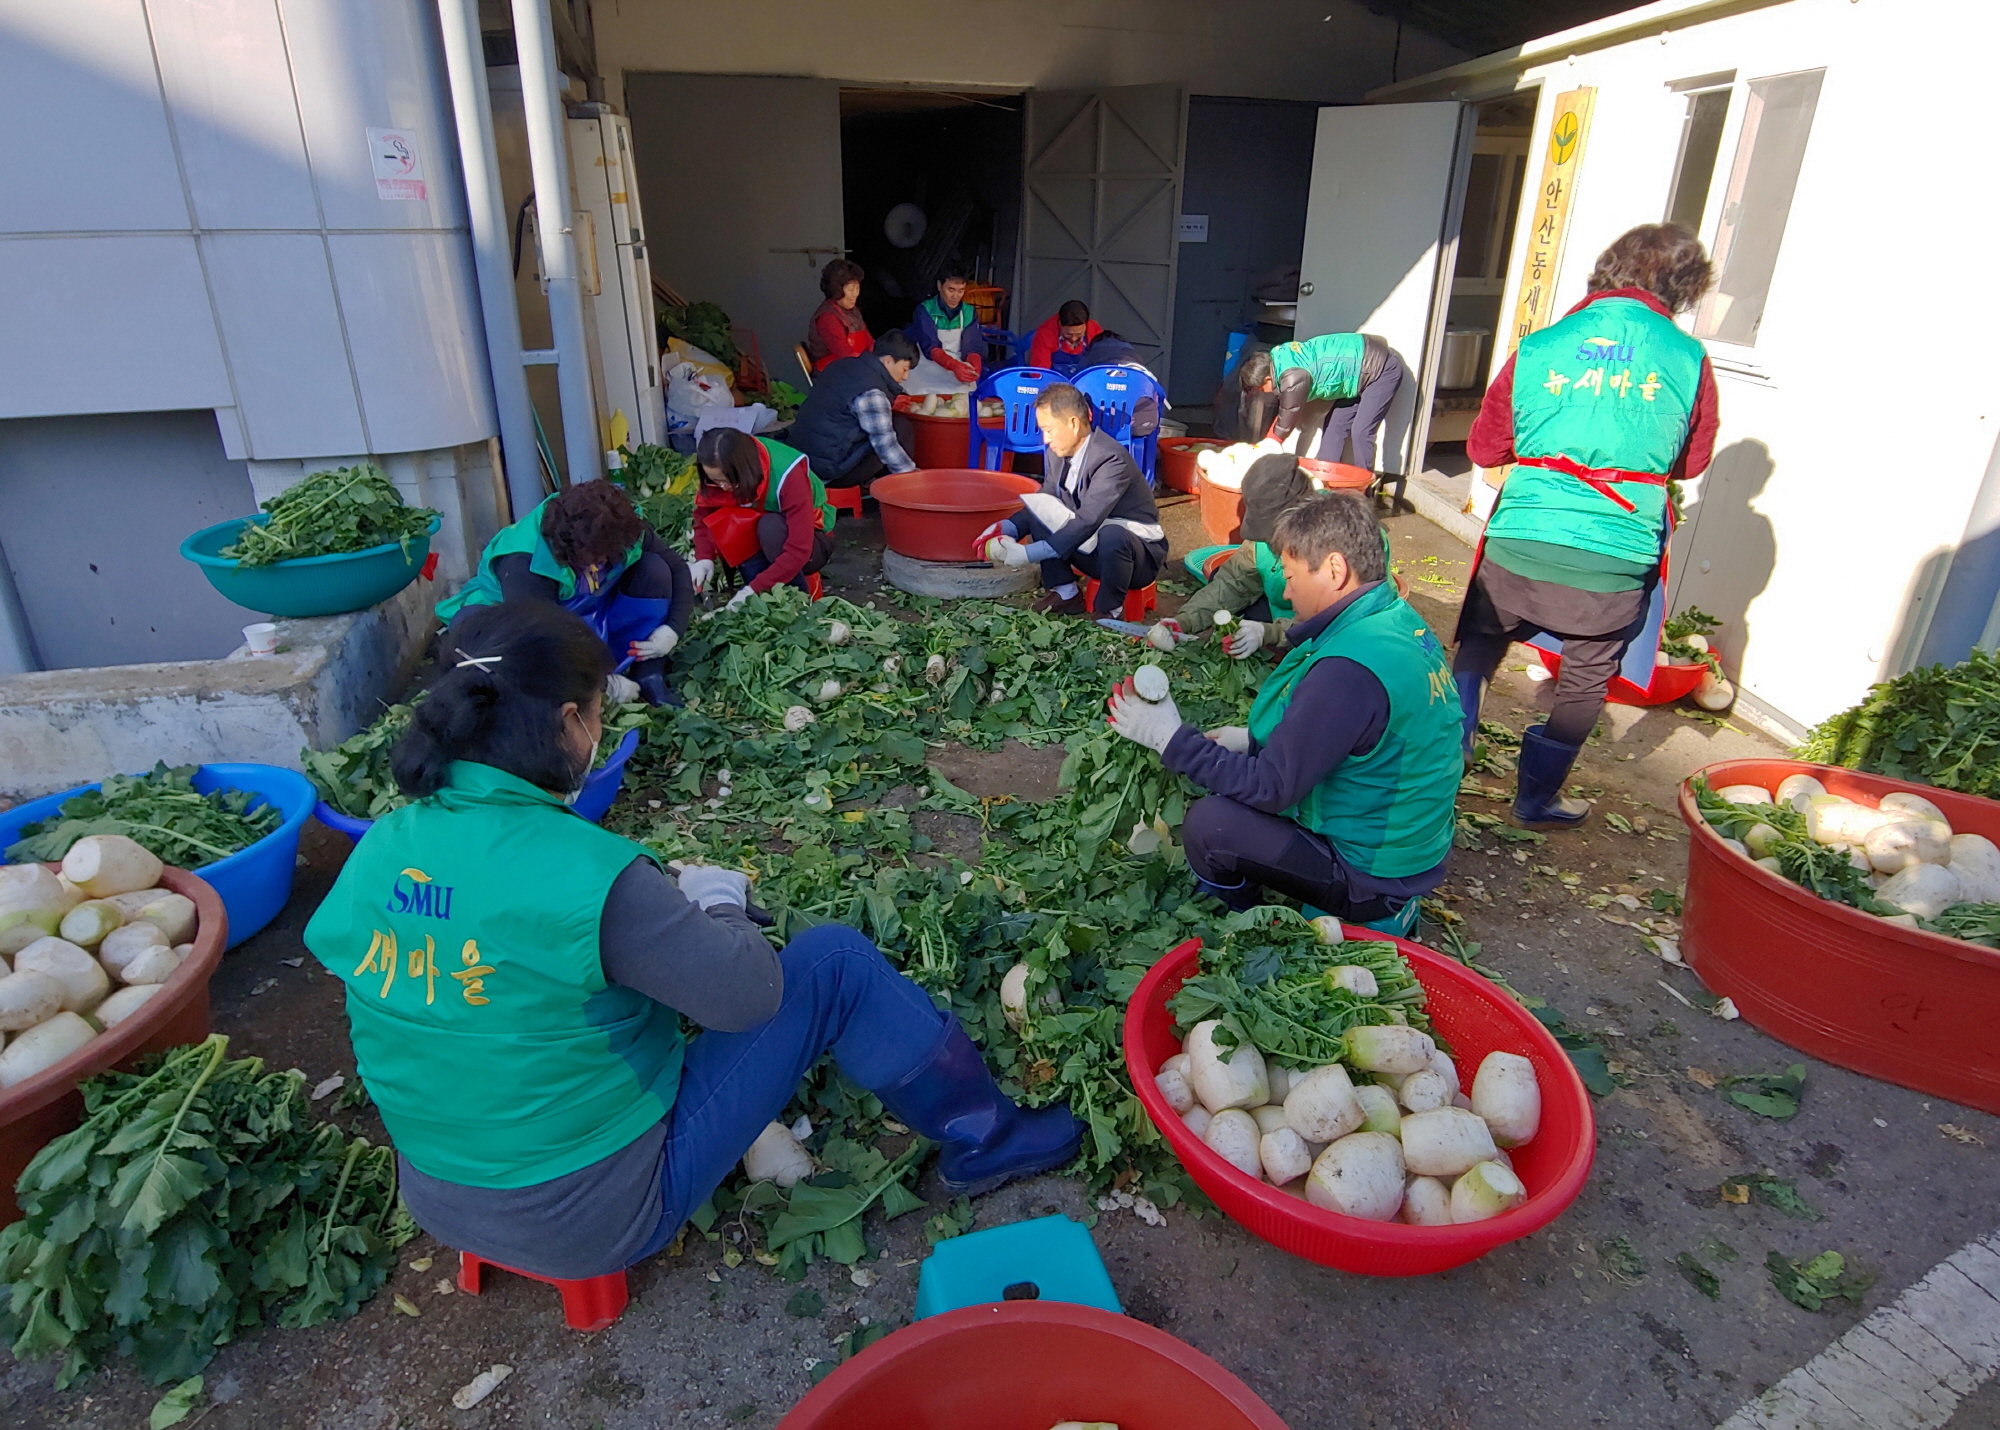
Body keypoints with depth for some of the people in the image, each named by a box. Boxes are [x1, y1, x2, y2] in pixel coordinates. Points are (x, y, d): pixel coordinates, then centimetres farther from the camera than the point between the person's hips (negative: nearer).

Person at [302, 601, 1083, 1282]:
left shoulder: (377, 850, -8)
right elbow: (748, 992, -20)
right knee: (832, 961, -4)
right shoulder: (586, 874, -30)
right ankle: (983, 1136, 17)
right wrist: (719, 900, -1)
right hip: (597, 1219, -7)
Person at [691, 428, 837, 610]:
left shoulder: (789, 476, -32)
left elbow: (798, 551, -35)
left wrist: (754, 589, -39)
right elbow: (703, 515, -10)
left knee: (771, 527, -36)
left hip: (812, 542, -4)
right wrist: (704, 559, -29)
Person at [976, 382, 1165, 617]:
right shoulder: (1058, 453, -4)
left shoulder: (1112, 459, -27)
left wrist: (1030, 553, -38)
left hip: (1140, 555, -6)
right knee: (1037, 510, -10)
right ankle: (1065, 594, -3)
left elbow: (1087, 521, -34)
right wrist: (1007, 529, -17)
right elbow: (1043, 501, 3)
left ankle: (1108, 610, -12)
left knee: (1112, 535, -40)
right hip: (1093, 547, 7)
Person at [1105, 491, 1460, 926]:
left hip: (1368, 870, -9)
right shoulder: (1397, 618, 0)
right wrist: (1252, 739, 6)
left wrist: (1170, 738, -16)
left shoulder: (1350, 669, -30)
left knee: (1206, 824, -16)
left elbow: (1271, 788, -24)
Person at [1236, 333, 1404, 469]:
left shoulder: (1293, 378, -32)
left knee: (1361, 432, -13)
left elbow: (1285, 425, -19)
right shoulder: (1275, 356, -7)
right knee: (1334, 427, 8)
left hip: (1383, 369, -9)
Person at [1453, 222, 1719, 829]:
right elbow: (1692, 462, 13)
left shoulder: (1538, 347, 1)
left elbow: (1483, 447, 8)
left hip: (1520, 543, 1)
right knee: (1585, 679, 17)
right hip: (1616, 558, 0)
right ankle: (1537, 797, 28)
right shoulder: (1689, 361, 0)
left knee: (1477, 649, 23)